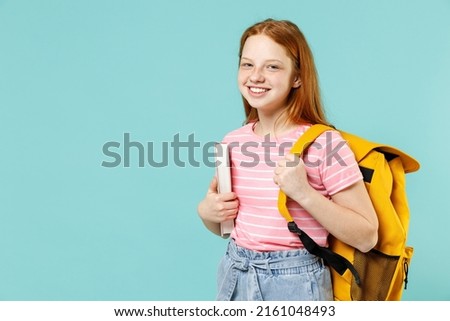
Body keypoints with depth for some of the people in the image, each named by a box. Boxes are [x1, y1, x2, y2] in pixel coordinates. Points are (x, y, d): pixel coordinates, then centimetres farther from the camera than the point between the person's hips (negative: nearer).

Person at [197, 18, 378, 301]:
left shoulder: (324, 143, -15)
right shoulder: (233, 142, 0)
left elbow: (367, 237, -14)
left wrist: (304, 193, -23)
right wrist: (207, 212, -7)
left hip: (295, 281, -4)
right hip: (234, 277, 5)